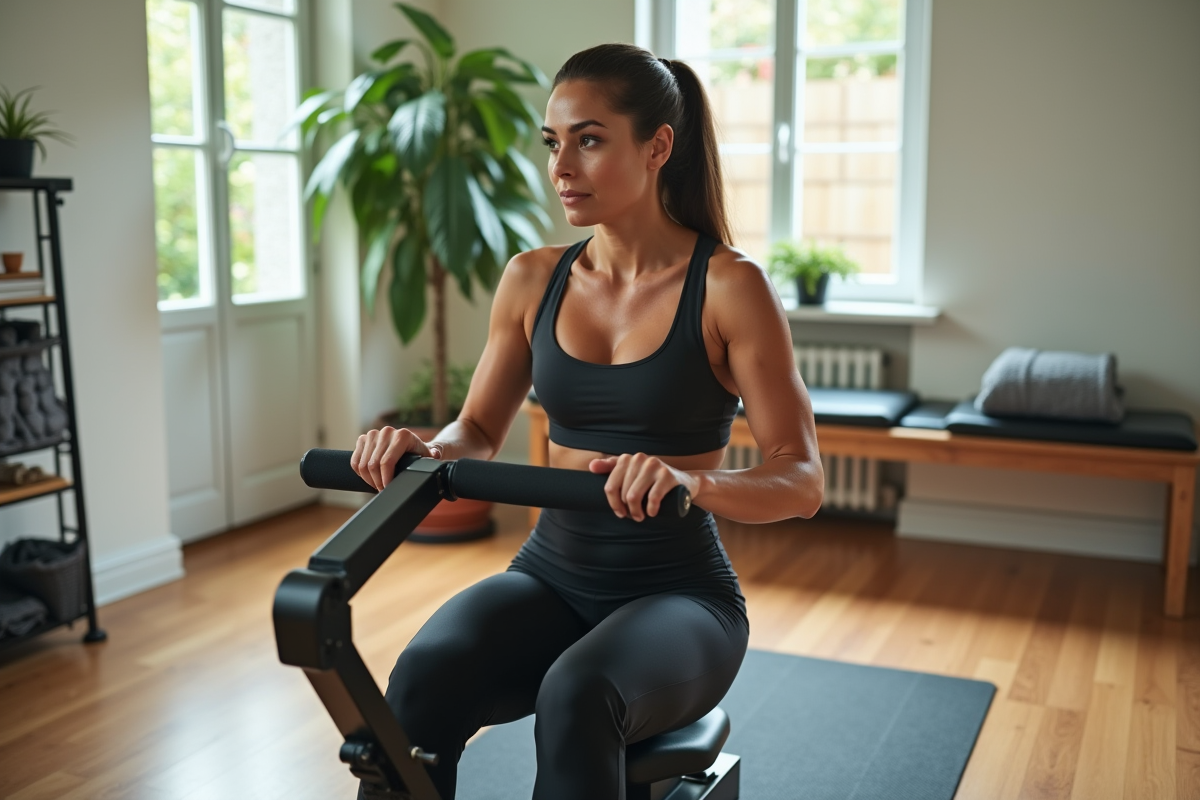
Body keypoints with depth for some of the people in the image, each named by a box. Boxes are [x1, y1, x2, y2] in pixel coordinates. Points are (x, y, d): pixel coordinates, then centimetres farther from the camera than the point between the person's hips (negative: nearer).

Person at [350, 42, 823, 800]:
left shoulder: (728, 285, -10)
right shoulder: (533, 280, 3)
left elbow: (802, 480, -13)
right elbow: (479, 431, 12)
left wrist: (692, 482, -34)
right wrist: (424, 449, -12)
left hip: (679, 593, -3)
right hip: (551, 574, 4)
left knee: (575, 696, -36)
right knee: (421, 679, -28)